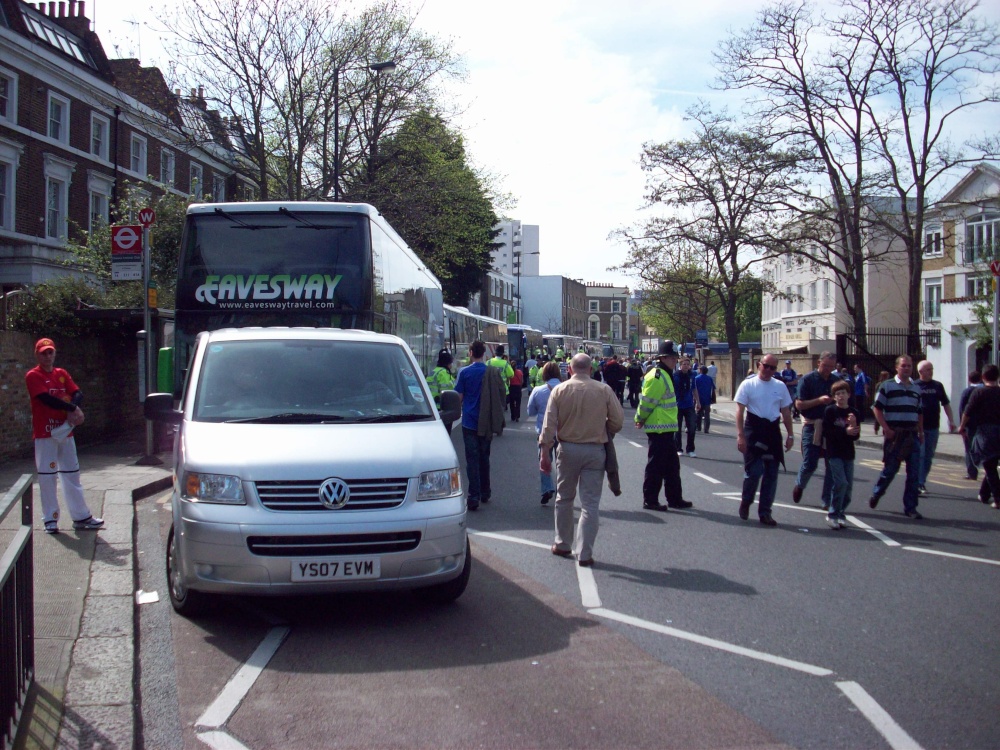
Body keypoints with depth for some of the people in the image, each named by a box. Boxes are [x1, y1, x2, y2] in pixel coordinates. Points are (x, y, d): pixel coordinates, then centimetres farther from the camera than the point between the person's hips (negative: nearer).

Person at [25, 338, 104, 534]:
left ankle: (81, 517, 14)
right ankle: (50, 520, 4)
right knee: (47, 476, -3)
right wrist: (72, 408, -16)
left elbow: (78, 393, 2)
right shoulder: (33, 376, -5)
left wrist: (73, 410, -18)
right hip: (44, 434, -6)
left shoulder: (62, 374, 13)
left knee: (72, 474, 9)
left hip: (66, 431, 6)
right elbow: (47, 398, -18)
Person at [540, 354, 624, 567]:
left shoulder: (560, 390, -4)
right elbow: (617, 420, -4)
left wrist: (545, 453, -2)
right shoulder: (604, 390, -6)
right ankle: (584, 554, 2)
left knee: (564, 498, 19)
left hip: (568, 449, 1)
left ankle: (563, 545, 28)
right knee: (590, 504, 3)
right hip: (595, 451, -1)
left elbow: (549, 424, -6)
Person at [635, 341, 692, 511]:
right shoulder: (657, 376, -18)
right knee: (655, 466, -3)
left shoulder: (665, 375, 16)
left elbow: (648, 402, 19)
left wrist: (641, 419, 14)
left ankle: (675, 498, 24)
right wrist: (641, 419, -7)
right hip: (659, 429, -10)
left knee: (672, 466, 16)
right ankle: (650, 500, 5)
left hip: (666, 429, 10)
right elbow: (647, 402, -19)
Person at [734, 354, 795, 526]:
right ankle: (745, 503, 17)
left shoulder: (780, 386, 9)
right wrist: (740, 435, -13)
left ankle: (765, 512, 15)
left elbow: (786, 411, 15)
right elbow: (740, 411, -5)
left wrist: (790, 435, 12)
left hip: (773, 430, 4)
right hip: (754, 429, -4)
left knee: (771, 474, 6)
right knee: (754, 471, -9)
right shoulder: (748, 385, -3)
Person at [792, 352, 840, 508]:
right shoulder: (807, 380, -4)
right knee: (809, 464, -4)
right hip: (812, 426, -4)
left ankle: (827, 501, 12)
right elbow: (799, 404, -9)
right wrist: (819, 400, -21)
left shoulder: (837, 381, 8)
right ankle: (799, 486, 28)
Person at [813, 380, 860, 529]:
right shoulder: (830, 411, -5)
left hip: (848, 454, 5)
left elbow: (856, 436, 4)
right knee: (841, 482, -14)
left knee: (848, 484, 4)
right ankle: (833, 515, -4)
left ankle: (841, 513, 19)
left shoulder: (854, 413, 6)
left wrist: (854, 426, -15)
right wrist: (845, 432, -17)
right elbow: (826, 431, -12)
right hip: (834, 453, -5)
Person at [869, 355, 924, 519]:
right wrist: (886, 429, -12)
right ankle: (876, 494, 28)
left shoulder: (916, 388, 14)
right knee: (890, 469, 2)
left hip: (912, 435, 5)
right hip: (894, 434, -4)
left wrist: (921, 432, 15)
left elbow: (919, 412, 22)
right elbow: (877, 408, -4)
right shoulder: (887, 386, -2)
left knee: (914, 473, 1)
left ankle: (910, 507, 7)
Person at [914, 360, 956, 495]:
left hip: (933, 427, 4)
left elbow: (946, 404, 15)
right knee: (919, 455, -9)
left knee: (929, 456, 9)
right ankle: (919, 484, -10)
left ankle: (922, 481, 20)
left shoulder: (938, 386, 10)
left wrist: (951, 420, 7)